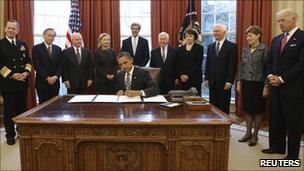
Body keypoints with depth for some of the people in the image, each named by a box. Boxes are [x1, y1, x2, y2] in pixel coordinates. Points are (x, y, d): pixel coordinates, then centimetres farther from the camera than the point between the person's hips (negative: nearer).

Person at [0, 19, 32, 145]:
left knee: (22, 108, 10)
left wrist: (26, 72, -5)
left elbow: (28, 60, 12)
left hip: (22, 82, 4)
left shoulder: (22, 44, 11)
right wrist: (12, 75, -17)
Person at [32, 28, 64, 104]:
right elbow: (37, 66, -9)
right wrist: (47, 78, -14)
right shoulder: (37, 48, -1)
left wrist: (55, 77, -9)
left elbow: (61, 65, 6)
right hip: (42, 82, -3)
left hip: (55, 83, 4)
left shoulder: (58, 49, 11)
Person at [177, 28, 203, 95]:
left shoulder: (199, 48, 1)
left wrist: (188, 75, -12)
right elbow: (178, 64, 9)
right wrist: (181, 75, -7)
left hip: (195, 78, -3)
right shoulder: (180, 49, 12)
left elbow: (198, 64, -6)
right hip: (182, 79, 3)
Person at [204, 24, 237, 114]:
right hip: (212, 81, 4)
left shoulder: (231, 46, -3)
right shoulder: (210, 46, 13)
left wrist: (229, 81, -14)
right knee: (213, 105, 7)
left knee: (224, 106, 3)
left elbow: (232, 65, -8)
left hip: (224, 82, -4)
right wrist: (206, 78, 7)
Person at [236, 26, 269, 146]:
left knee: (258, 110, 6)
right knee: (247, 109, 10)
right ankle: (248, 133, 23)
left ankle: (255, 135, 17)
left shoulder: (264, 50, -8)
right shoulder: (245, 50, 8)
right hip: (246, 83, 5)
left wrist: (266, 86, -14)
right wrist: (239, 82, 7)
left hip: (258, 84, -5)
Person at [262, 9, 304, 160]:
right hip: (276, 87, 7)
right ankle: (277, 146, 28)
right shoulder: (276, 40, 14)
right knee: (275, 119, 13)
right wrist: (270, 76, -3)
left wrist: (281, 79, -16)